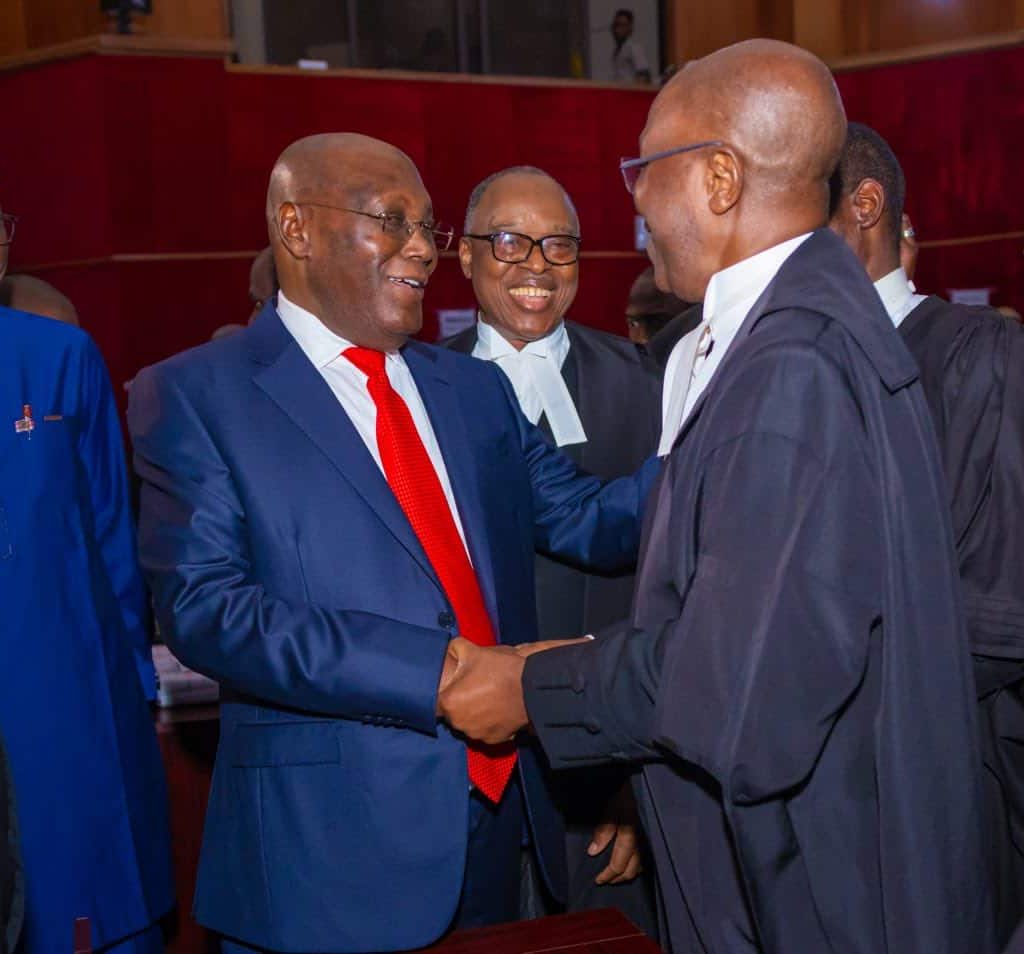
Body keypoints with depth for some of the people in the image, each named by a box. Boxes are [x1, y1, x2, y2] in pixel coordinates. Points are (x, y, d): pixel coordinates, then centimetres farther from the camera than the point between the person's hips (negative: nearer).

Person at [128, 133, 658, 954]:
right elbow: (204, 606, -16)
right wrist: (432, 672, -24)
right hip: (330, 849, -5)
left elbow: (589, 520, 10)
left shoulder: (475, 388, 14)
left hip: (496, 823, 6)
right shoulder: (195, 396, -6)